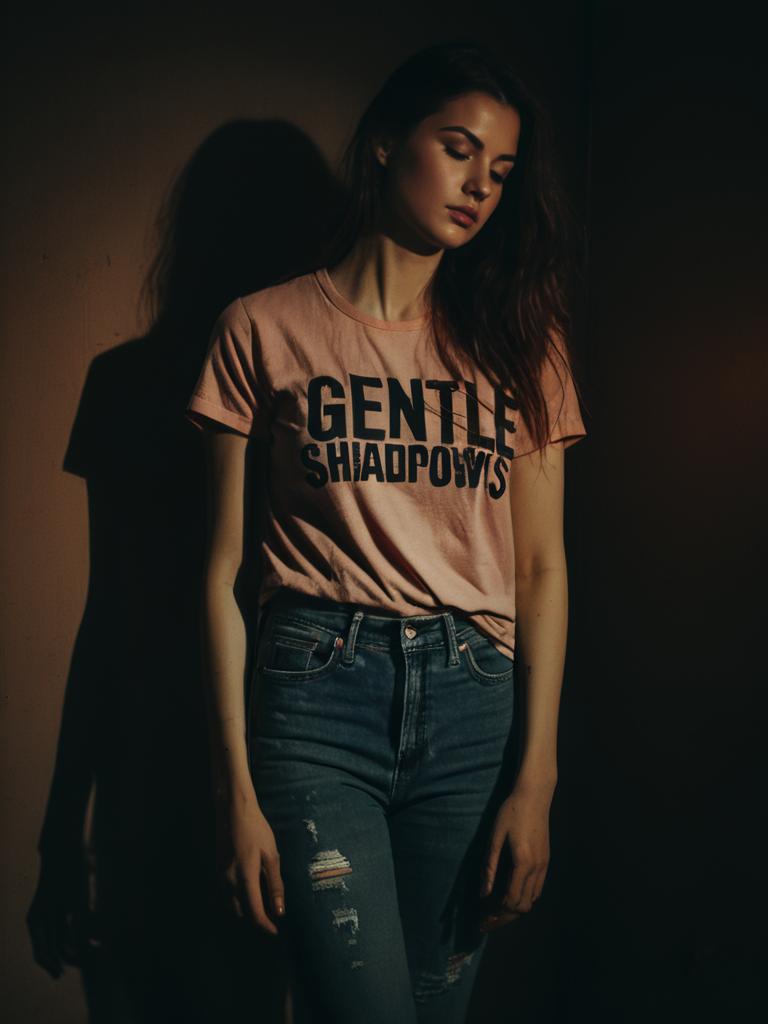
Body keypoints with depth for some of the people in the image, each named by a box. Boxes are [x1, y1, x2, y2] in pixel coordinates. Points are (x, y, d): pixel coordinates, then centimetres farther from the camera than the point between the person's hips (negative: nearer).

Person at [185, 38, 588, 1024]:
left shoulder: (519, 340, 11)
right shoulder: (266, 329, 3)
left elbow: (543, 567, 6)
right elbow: (224, 572, 1)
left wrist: (536, 777, -1)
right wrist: (239, 791, -4)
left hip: (474, 698, 3)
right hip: (317, 692, -2)